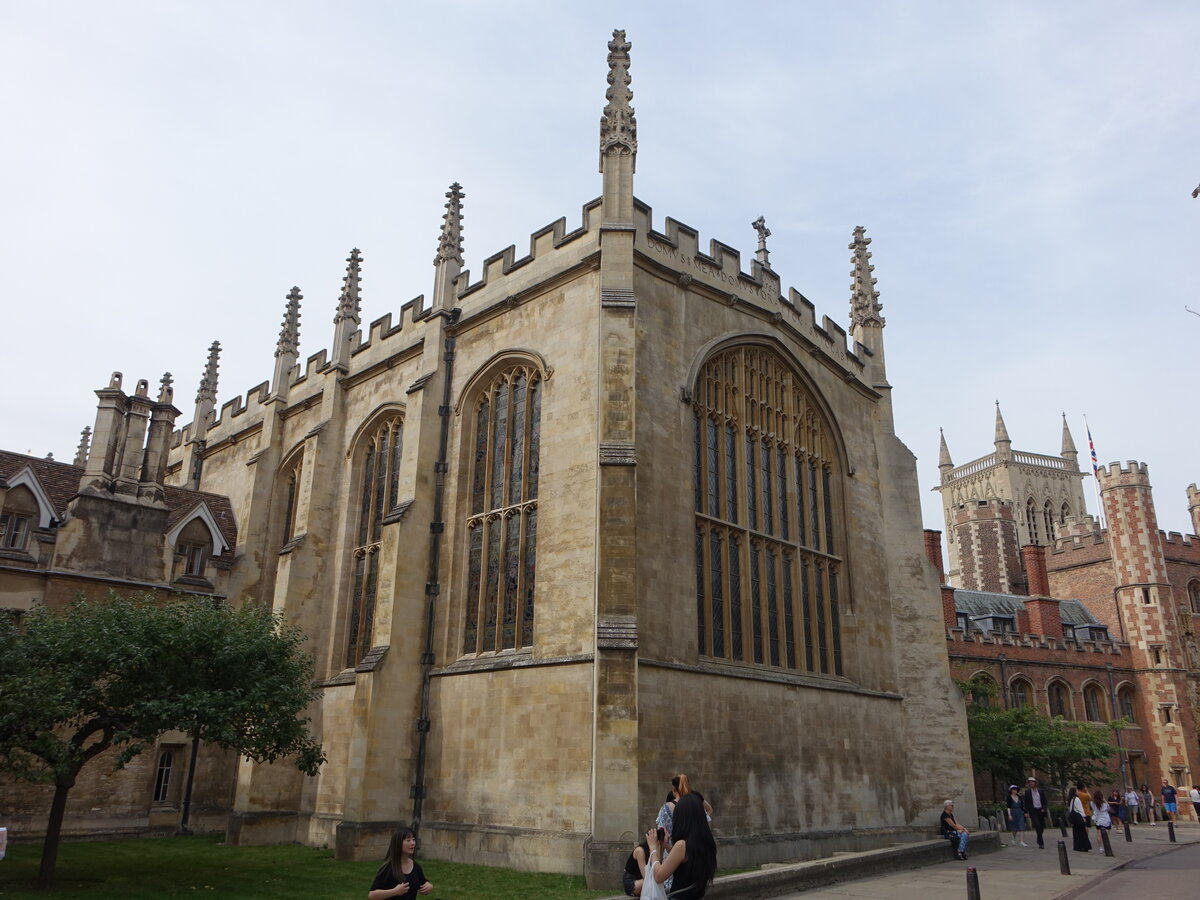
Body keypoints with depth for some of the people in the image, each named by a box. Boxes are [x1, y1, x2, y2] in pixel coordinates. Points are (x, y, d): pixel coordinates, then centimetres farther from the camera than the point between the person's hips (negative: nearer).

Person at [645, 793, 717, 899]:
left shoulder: (682, 845, -24)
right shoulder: (708, 843, -1)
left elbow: (659, 876, -15)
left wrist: (653, 847, -4)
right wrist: (664, 845, 11)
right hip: (699, 896, 7)